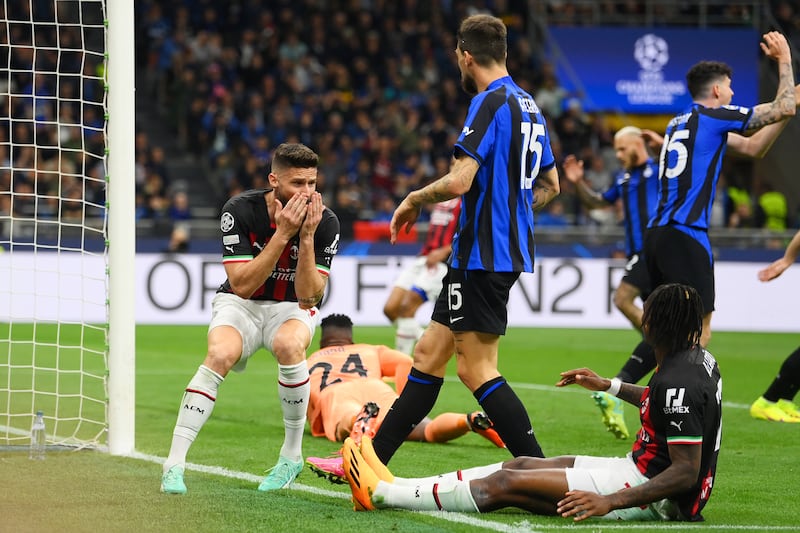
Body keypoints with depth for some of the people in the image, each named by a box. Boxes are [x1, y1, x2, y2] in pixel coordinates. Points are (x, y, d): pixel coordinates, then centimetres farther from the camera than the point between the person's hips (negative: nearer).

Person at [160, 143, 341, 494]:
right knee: (221, 355, -32)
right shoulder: (240, 210, -20)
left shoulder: (325, 222, -16)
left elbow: (308, 296, -19)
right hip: (240, 304, -1)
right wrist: (282, 234, -33)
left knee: (290, 345, -34)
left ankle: (292, 455, -16)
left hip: (292, 307, 1)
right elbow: (242, 285, -25)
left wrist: (307, 237, -30)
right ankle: (174, 464, -27)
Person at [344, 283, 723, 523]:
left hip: (659, 496, -10)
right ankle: (395, 487, 12)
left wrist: (609, 501, -32)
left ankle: (380, 494, -5)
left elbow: (686, 473, -28)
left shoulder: (677, 384, -24)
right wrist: (610, 386, 35)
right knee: (522, 465, 10)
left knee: (507, 483, -10)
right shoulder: (699, 358, 6)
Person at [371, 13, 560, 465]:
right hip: (510, 248, 10)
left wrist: (414, 199, -7)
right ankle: (371, 459, 19)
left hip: (484, 255, -10)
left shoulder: (491, 103, -15)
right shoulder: (528, 106, 14)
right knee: (430, 354, 13)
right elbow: (550, 185, 23)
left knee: (478, 370, -7)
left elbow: (459, 181, -24)